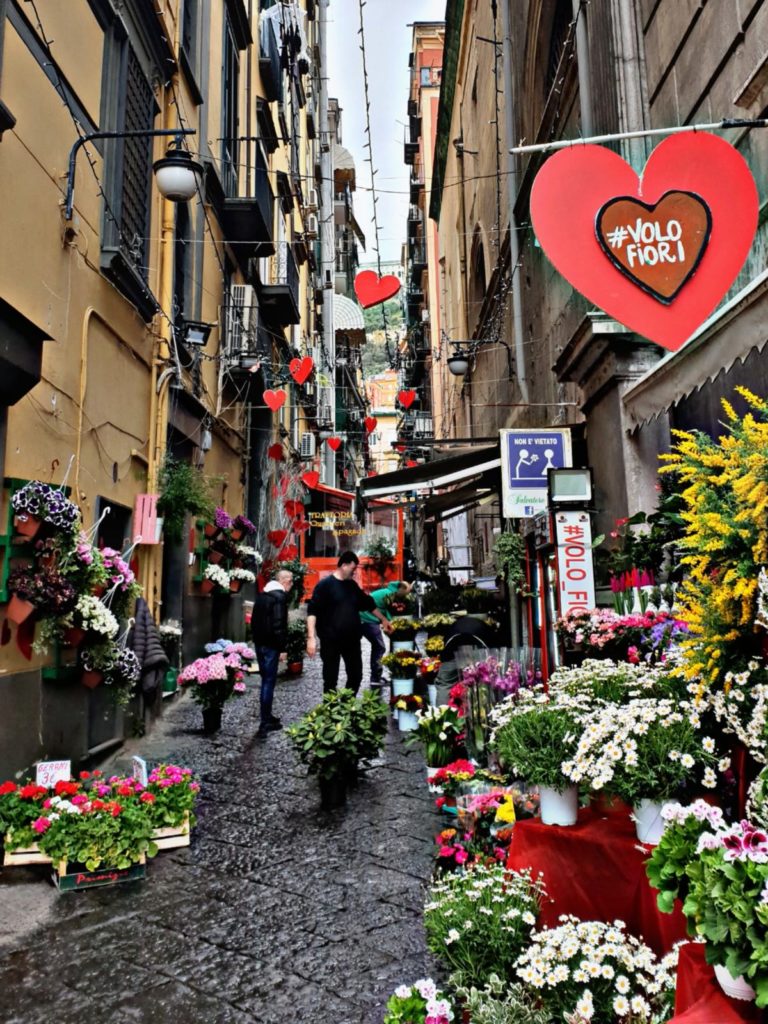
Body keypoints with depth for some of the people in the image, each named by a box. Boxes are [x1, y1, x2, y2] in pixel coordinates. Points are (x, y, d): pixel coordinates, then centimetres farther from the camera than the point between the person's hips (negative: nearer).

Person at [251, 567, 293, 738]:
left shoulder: (261, 595, 12)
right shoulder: (280, 597, -15)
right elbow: (279, 624, -20)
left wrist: (256, 638, 20)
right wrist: (283, 647, -16)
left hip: (259, 642, 9)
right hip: (271, 645, -9)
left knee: (266, 679, 18)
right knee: (269, 682, -4)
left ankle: (267, 716, 27)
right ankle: (265, 724, -2)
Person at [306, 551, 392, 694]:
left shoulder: (352, 585, 11)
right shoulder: (325, 585, -10)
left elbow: (368, 604, 24)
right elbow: (312, 611, -17)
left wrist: (383, 620, 23)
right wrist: (311, 637, -25)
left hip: (352, 639, 7)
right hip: (331, 641, -7)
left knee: (356, 676, 13)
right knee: (330, 680, 2)